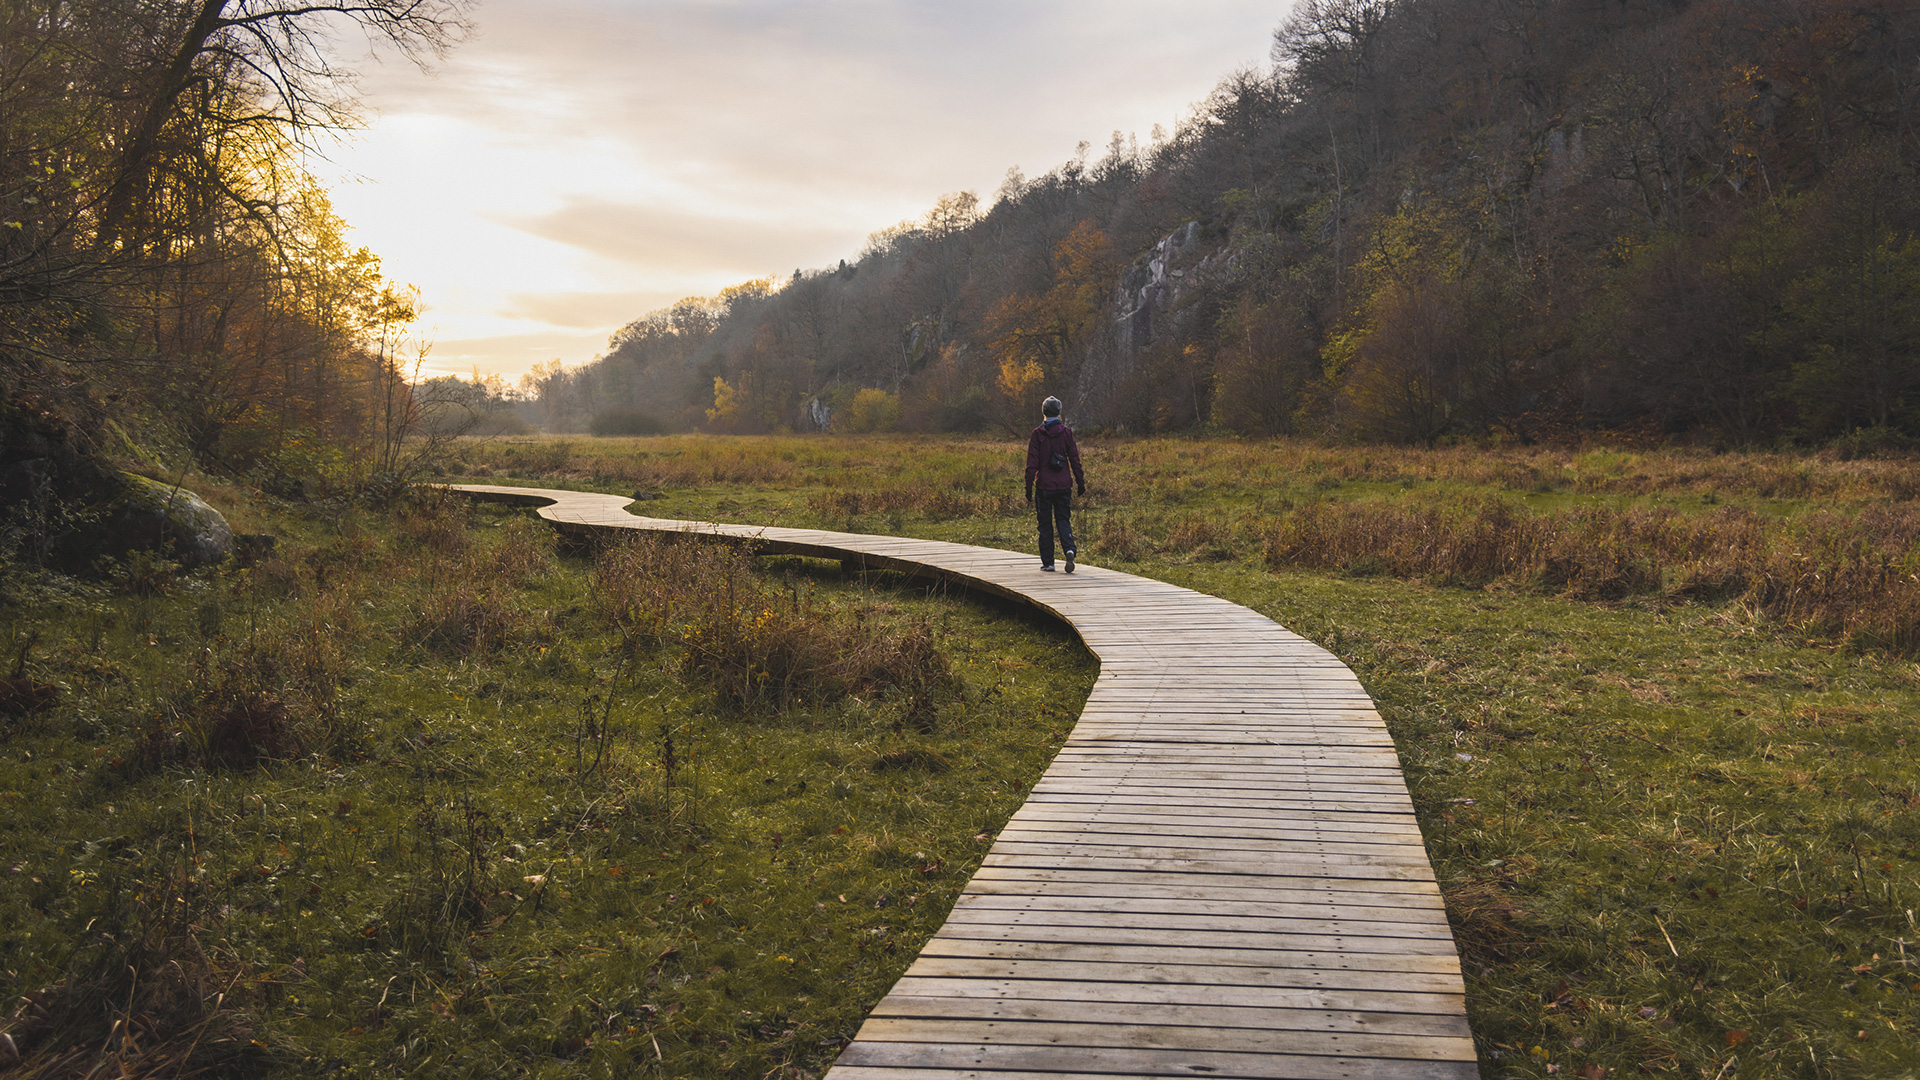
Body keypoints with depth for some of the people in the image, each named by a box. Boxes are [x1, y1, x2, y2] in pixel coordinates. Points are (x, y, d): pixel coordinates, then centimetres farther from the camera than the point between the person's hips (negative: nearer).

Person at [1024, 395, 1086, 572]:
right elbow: (1074, 459, 1)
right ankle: (1069, 549, -15)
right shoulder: (1066, 432, -1)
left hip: (1044, 485, -1)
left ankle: (1047, 562, 9)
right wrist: (1080, 483, 10)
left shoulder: (1037, 434, -5)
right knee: (1063, 520, 10)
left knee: (1045, 524, 8)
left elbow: (1032, 463, -6)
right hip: (1064, 485, 2)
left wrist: (1029, 488, -2)